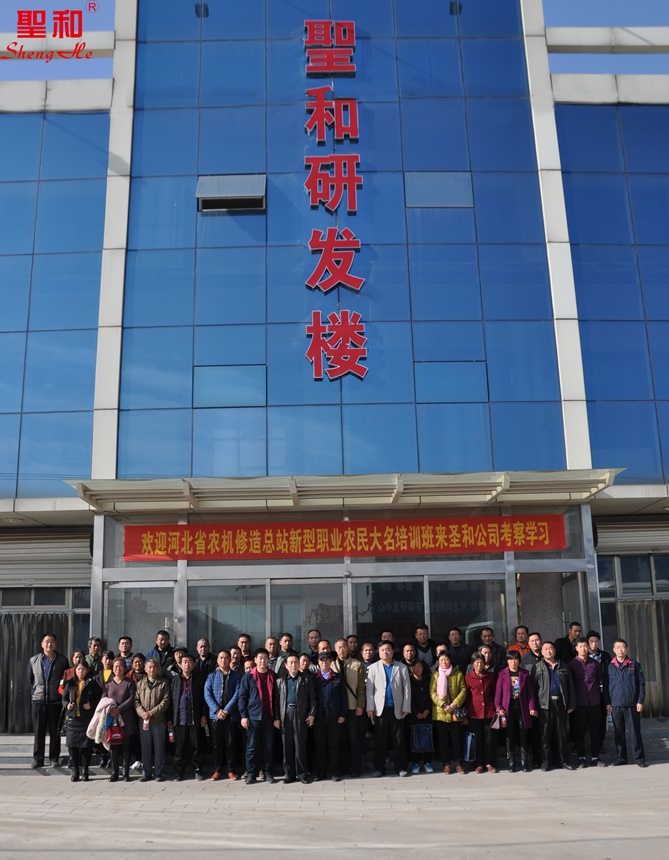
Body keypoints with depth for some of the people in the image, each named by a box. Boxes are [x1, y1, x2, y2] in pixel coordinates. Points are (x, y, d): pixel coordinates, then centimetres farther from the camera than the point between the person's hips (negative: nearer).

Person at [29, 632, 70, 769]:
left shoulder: (62, 660, 5)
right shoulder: (33, 660, 9)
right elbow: (30, 680, 14)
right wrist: (32, 695, 9)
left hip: (55, 700, -1)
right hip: (38, 700, 1)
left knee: (55, 731, 4)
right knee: (38, 731, 3)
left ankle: (54, 758, 12)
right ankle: (37, 759, 10)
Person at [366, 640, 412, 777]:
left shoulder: (402, 668, 7)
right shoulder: (373, 668, 6)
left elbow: (407, 689, 4)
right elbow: (369, 689, 2)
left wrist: (406, 708, -2)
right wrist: (370, 708, -5)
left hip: (397, 710, 0)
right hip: (380, 709, 0)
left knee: (399, 740, 3)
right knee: (380, 740, 3)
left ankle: (401, 767, 12)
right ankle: (379, 768, 12)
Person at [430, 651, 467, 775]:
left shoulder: (458, 674, 6)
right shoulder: (435, 675, 6)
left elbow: (463, 690, 0)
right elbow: (432, 693, -1)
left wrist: (454, 705, -11)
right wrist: (443, 705, -12)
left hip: (455, 712, 0)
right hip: (440, 713, 0)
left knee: (457, 739, 1)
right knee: (443, 739, 3)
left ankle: (458, 763, 10)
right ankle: (446, 763, 11)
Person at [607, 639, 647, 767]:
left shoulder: (635, 665, 2)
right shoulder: (610, 666, 6)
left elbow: (641, 684, 2)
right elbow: (607, 686, 9)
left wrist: (640, 701, -4)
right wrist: (608, 703, 4)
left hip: (632, 705, -2)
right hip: (616, 705, 2)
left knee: (635, 732, 1)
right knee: (618, 733, 7)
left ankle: (639, 758, 10)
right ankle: (621, 757, 16)